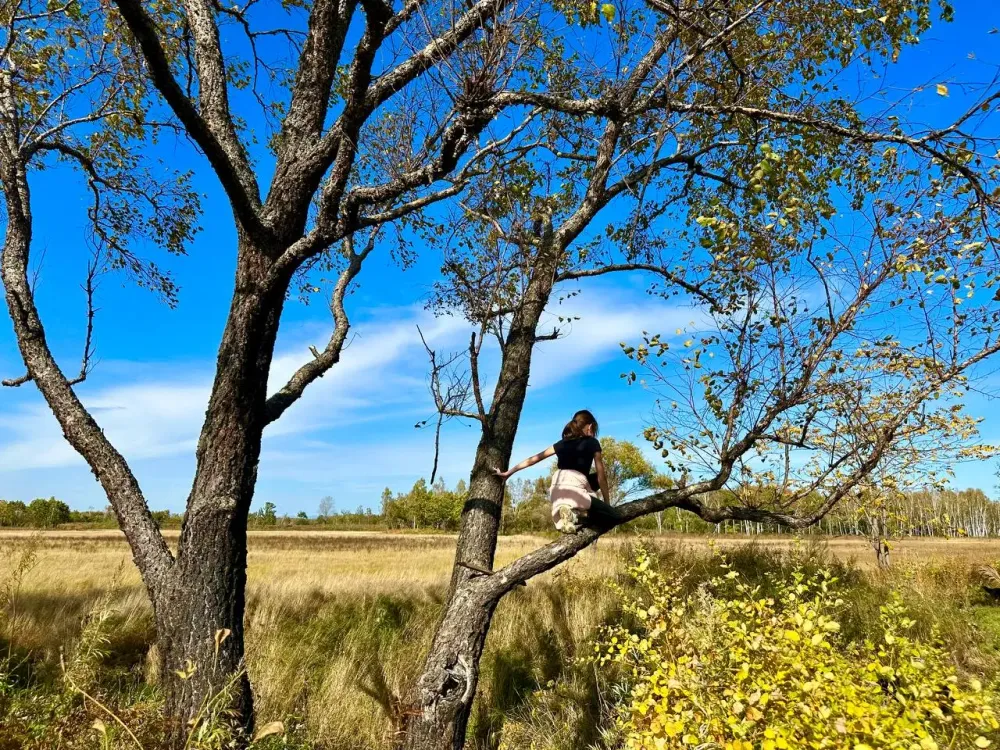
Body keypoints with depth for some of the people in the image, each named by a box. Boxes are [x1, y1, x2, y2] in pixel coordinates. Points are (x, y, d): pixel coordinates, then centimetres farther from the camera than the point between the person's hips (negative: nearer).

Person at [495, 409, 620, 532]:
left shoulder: (563, 443, 24)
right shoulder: (592, 442, 11)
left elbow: (535, 458, 22)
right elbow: (601, 475, 10)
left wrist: (508, 472, 25)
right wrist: (607, 503, 19)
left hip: (557, 491, 6)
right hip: (575, 489, -6)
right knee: (613, 516, 2)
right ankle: (577, 514, -17)